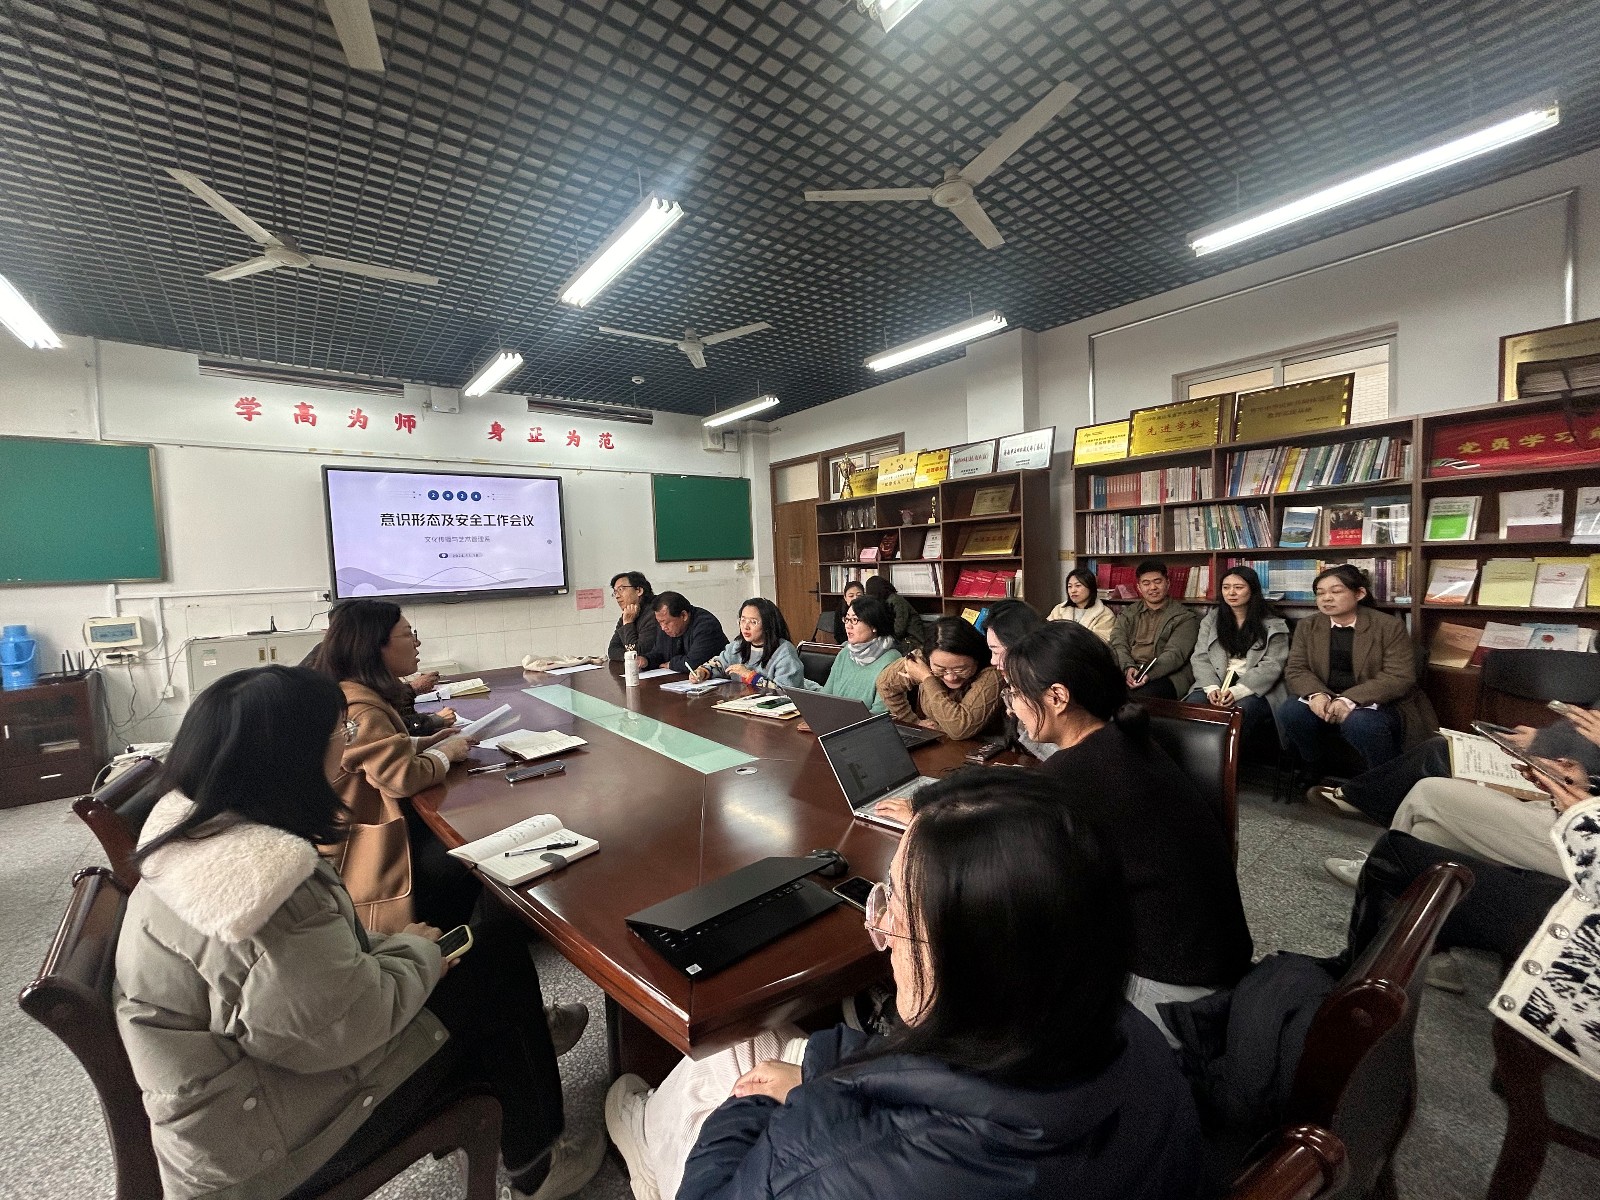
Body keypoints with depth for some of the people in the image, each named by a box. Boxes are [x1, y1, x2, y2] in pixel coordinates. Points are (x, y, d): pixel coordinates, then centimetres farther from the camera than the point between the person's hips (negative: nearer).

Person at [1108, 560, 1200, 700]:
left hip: (1165, 675, -3)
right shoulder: (1127, 613, 21)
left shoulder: (1185, 617, 10)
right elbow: (1117, 643, 6)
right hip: (1126, 672, 3)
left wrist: (1149, 674, -23)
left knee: (1142, 696, -37)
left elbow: (1175, 653, -5)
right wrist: (1128, 667, -16)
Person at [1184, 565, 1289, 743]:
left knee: (1241, 710, -36)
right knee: (1193, 704, -30)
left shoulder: (1273, 625, 7)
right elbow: (1200, 659, 9)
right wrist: (1212, 687, -11)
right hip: (1216, 684, 2)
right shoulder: (1211, 620, 17)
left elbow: (1271, 666, -3)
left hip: (1255, 689, -2)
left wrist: (1237, 691, -18)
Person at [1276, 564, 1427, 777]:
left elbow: (1399, 677, -13)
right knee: (1290, 711, -27)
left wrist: (1350, 700, -28)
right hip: (1325, 703, 3)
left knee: (1359, 723, -36)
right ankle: (1314, 776, -3)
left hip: (1376, 705, -3)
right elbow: (1296, 670, 0)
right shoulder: (1307, 627, 6)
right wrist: (1316, 694, -23)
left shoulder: (1390, 626, -5)